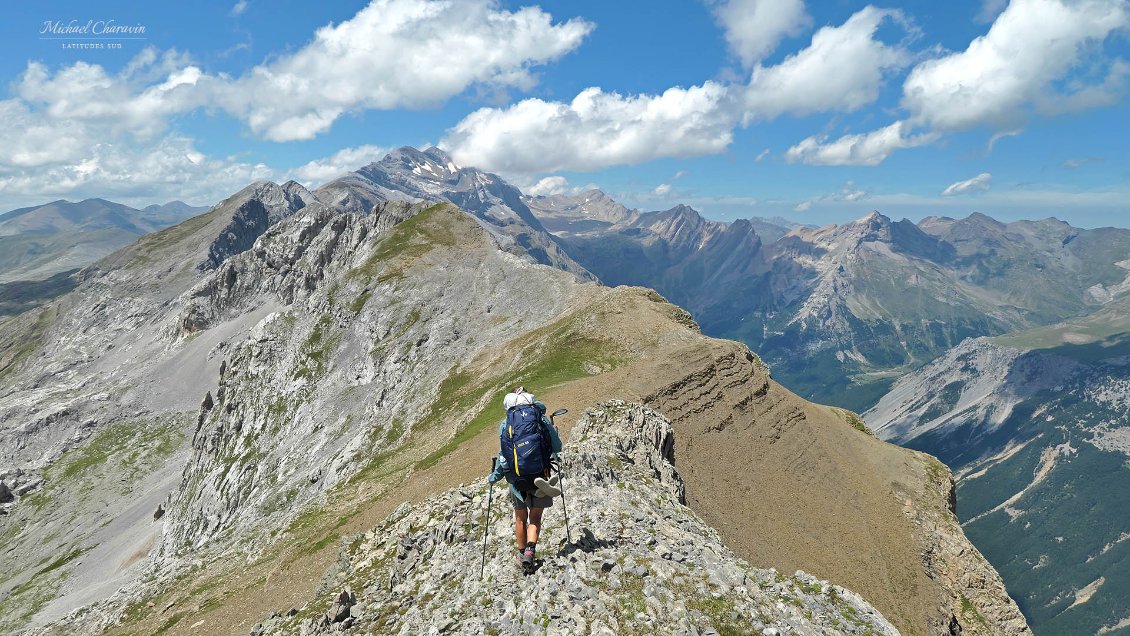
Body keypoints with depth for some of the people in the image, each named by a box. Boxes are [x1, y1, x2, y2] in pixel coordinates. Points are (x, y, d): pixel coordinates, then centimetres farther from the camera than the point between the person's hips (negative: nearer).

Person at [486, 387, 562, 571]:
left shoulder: (506, 424, -5)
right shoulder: (543, 420, -4)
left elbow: (504, 455, -7)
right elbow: (556, 448, -1)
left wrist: (494, 477, 7)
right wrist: (554, 431, 18)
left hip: (516, 478, 0)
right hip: (540, 476, 0)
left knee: (520, 518, 21)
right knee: (535, 517, 15)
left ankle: (522, 554, 30)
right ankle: (530, 550, -5)